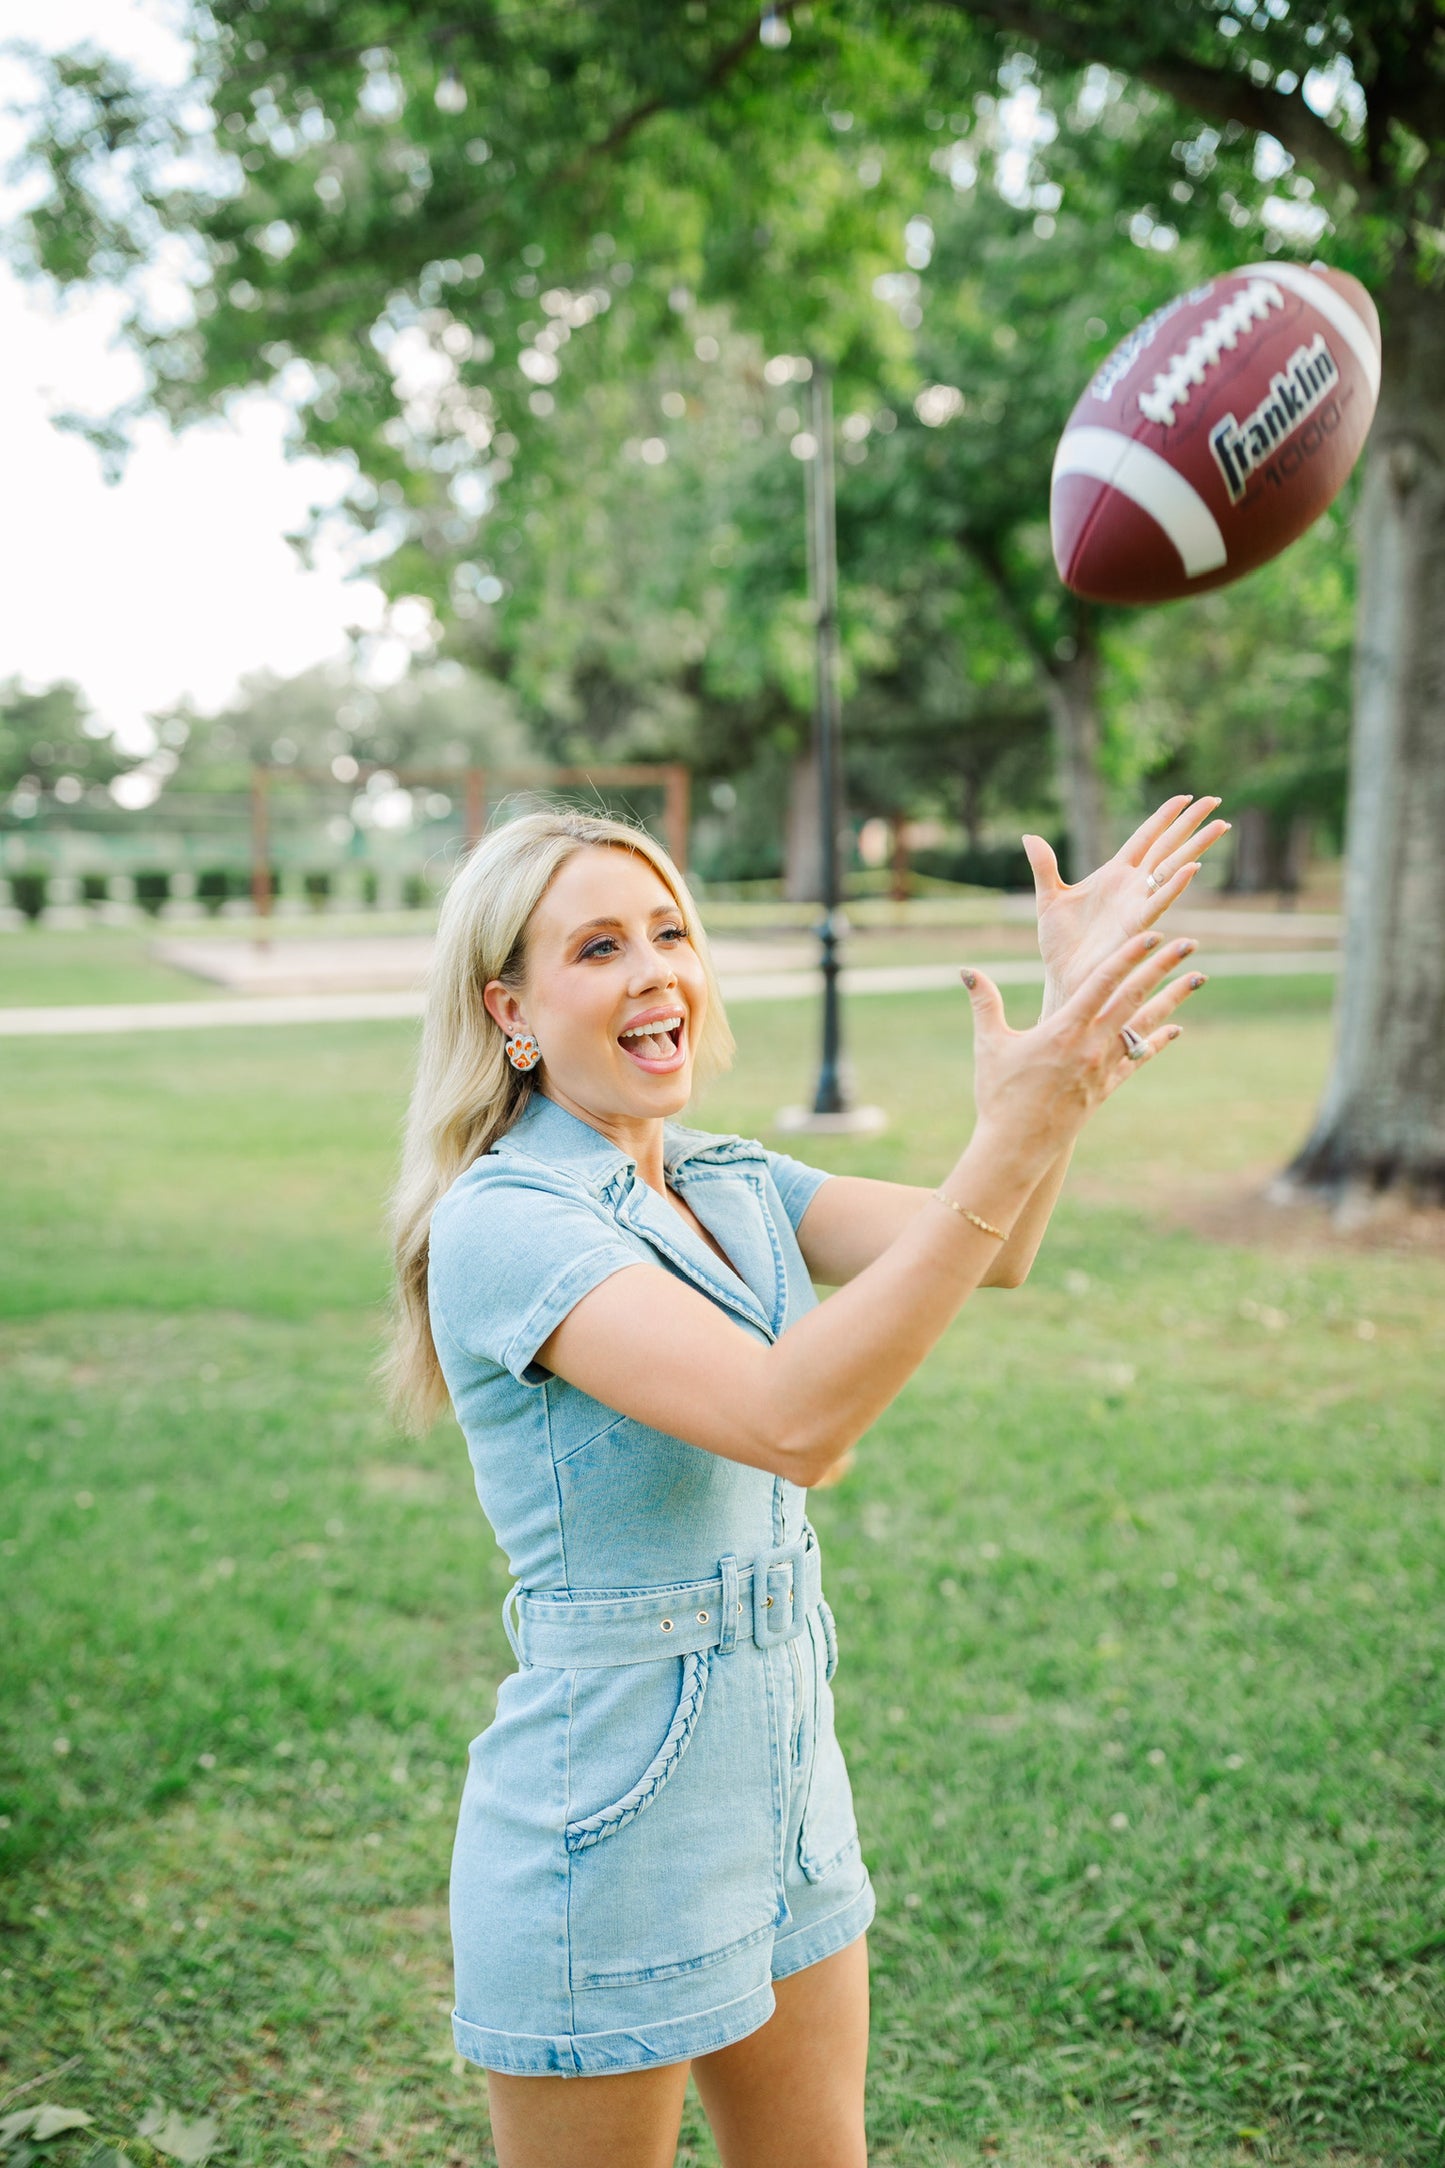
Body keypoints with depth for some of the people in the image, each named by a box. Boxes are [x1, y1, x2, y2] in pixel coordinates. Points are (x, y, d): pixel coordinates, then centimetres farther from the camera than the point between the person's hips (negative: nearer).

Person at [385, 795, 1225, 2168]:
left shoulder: (729, 1181, 5)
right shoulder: (502, 1222, -21)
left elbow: (989, 1252, -7)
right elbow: (793, 1423, -33)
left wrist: (1077, 1002, -20)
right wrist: (1012, 1139, -39)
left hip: (785, 1786, 8)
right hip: (606, 1831, -7)